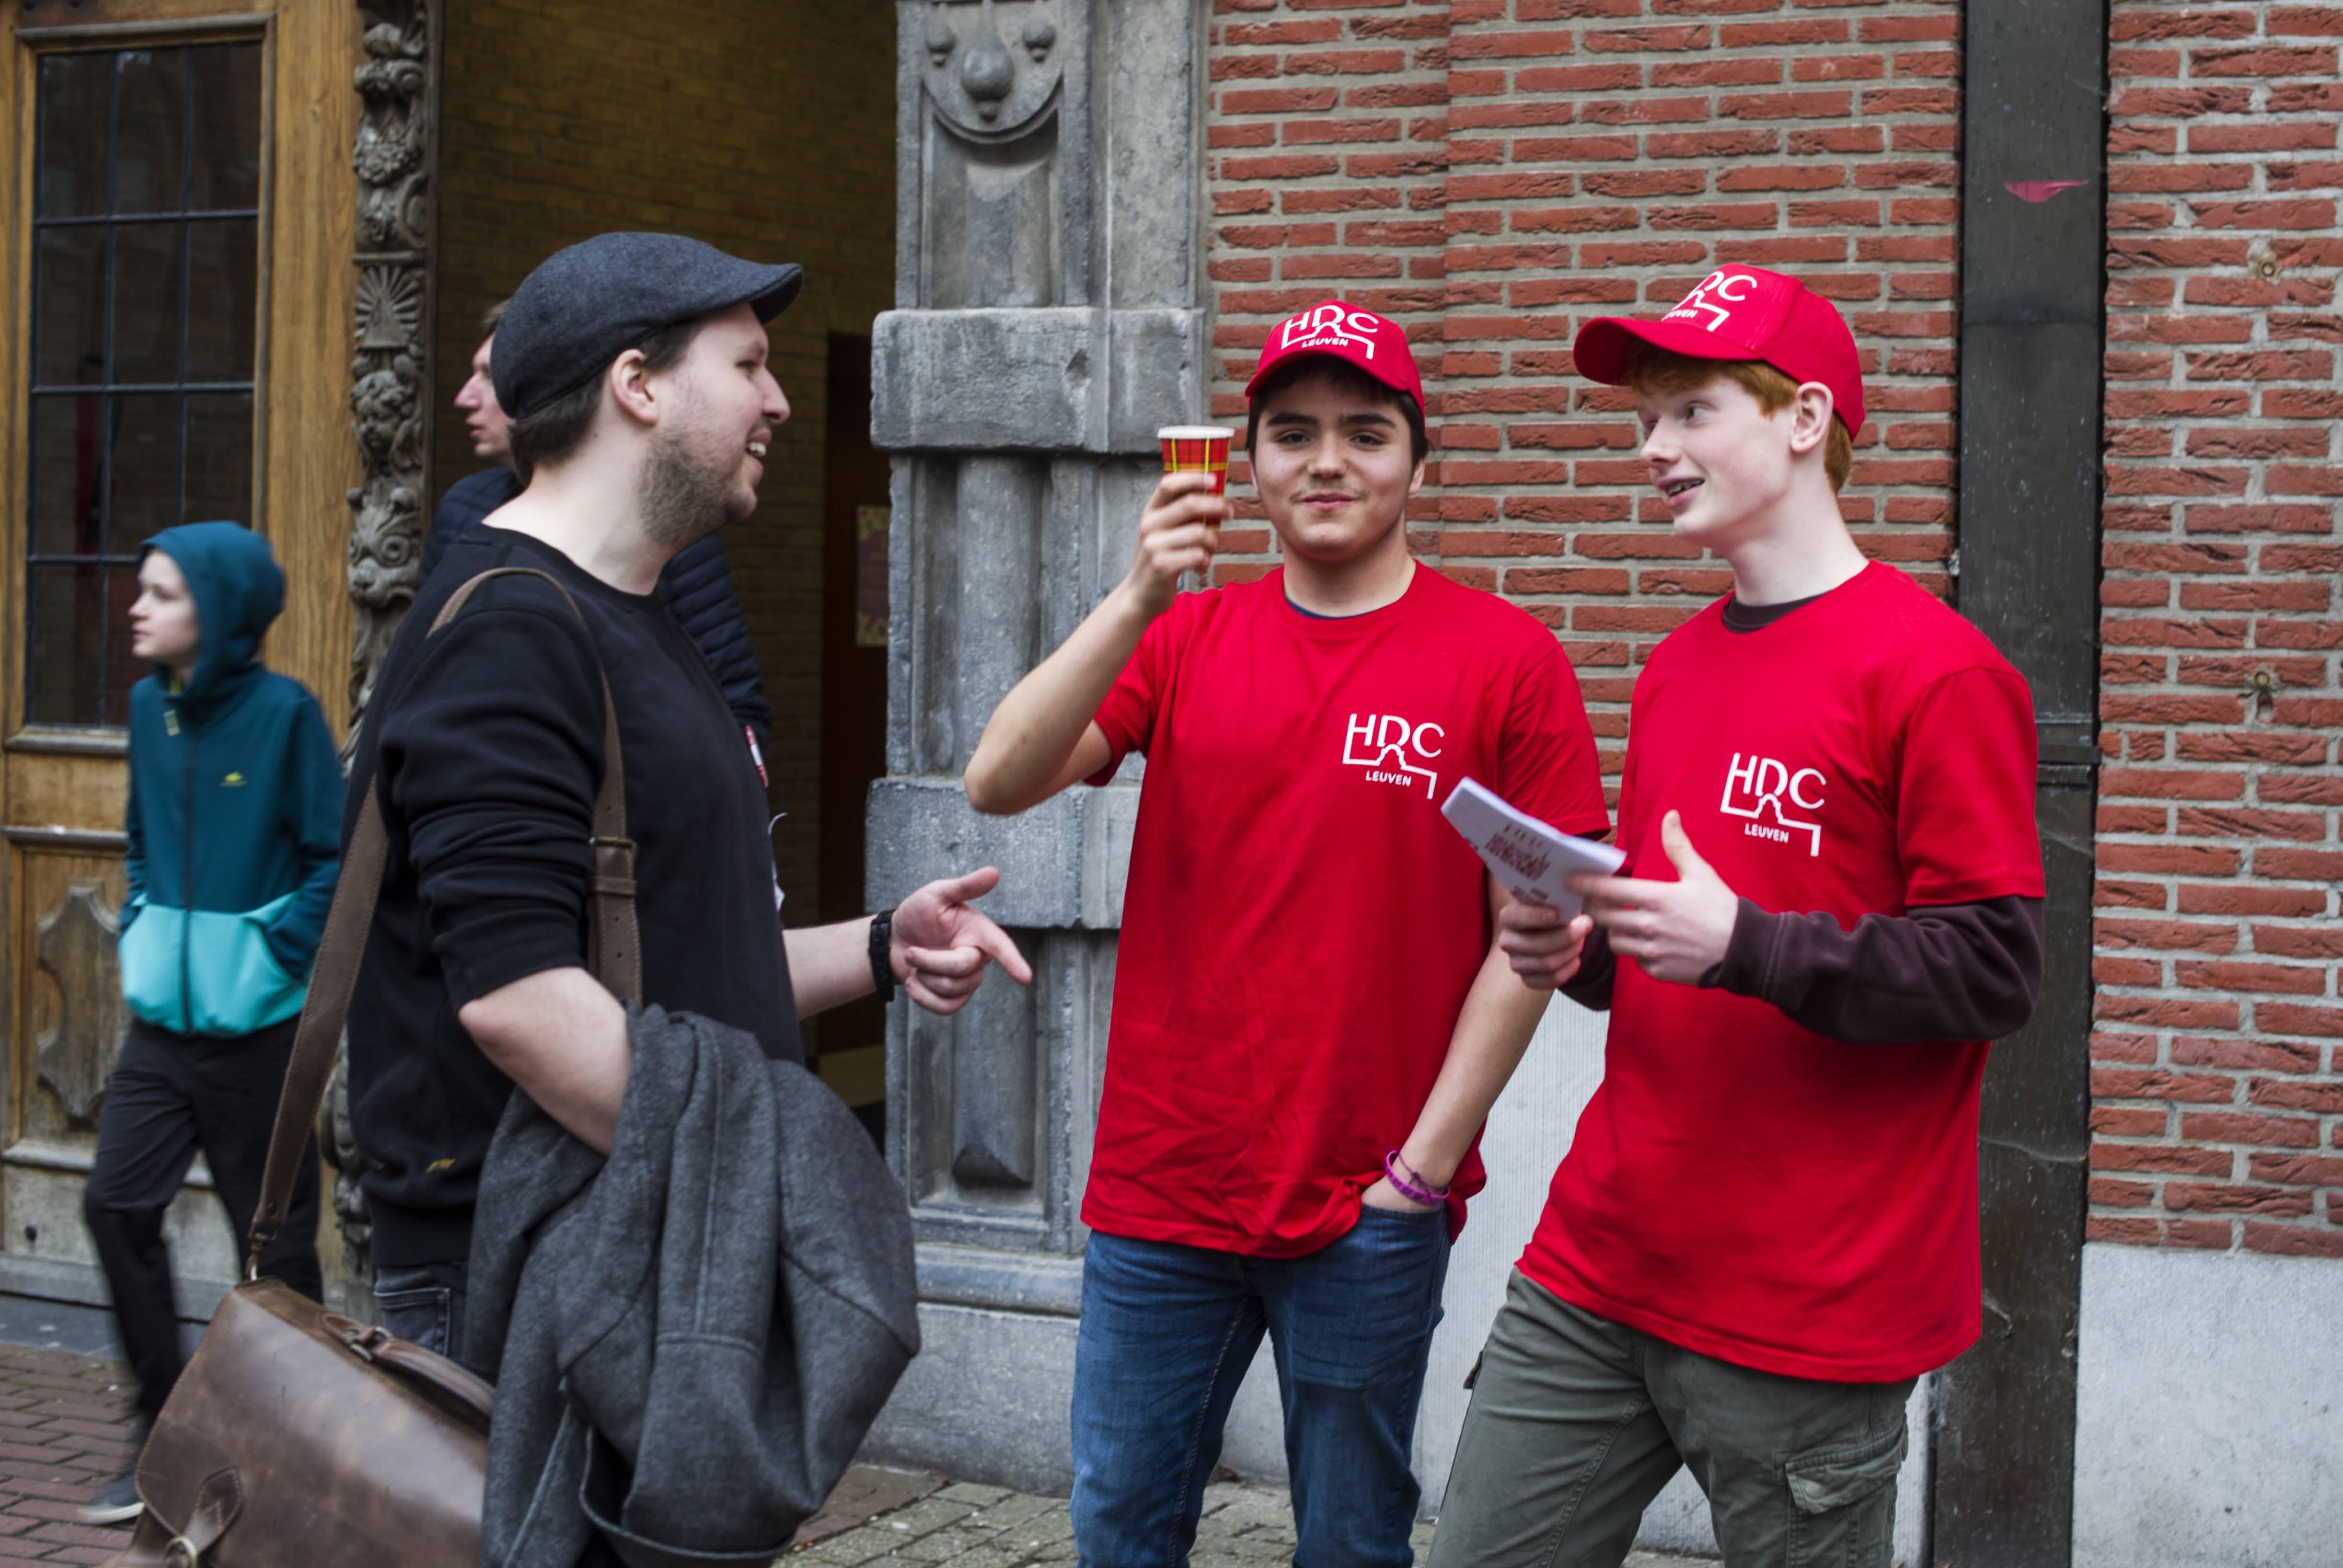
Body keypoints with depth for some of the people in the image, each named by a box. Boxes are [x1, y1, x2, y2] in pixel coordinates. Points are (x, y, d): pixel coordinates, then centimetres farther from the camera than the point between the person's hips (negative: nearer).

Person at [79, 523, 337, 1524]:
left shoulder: (284, 713, -12)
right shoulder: (149, 707, 6)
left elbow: (335, 863, -11)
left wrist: (271, 955, -15)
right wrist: (138, 934, 7)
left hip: (254, 1027, -6)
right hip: (162, 1018, 6)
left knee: (274, 1235, 4)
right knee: (117, 1205, 3)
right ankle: (167, 1434, 17)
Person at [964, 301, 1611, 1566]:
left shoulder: (1505, 663, -4)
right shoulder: (1185, 636, 5)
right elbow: (997, 784, -8)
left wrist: (1421, 1166, -8)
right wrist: (1138, 599, -19)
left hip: (1372, 1215, -3)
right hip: (1161, 1185, 3)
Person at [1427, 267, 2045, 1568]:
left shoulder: (1936, 670, -10)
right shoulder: (1677, 669, 14)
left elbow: (1993, 972, -14)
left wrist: (1742, 946, -22)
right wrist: (1577, 952, 2)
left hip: (1809, 1320, -7)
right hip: (1597, 1269, 7)